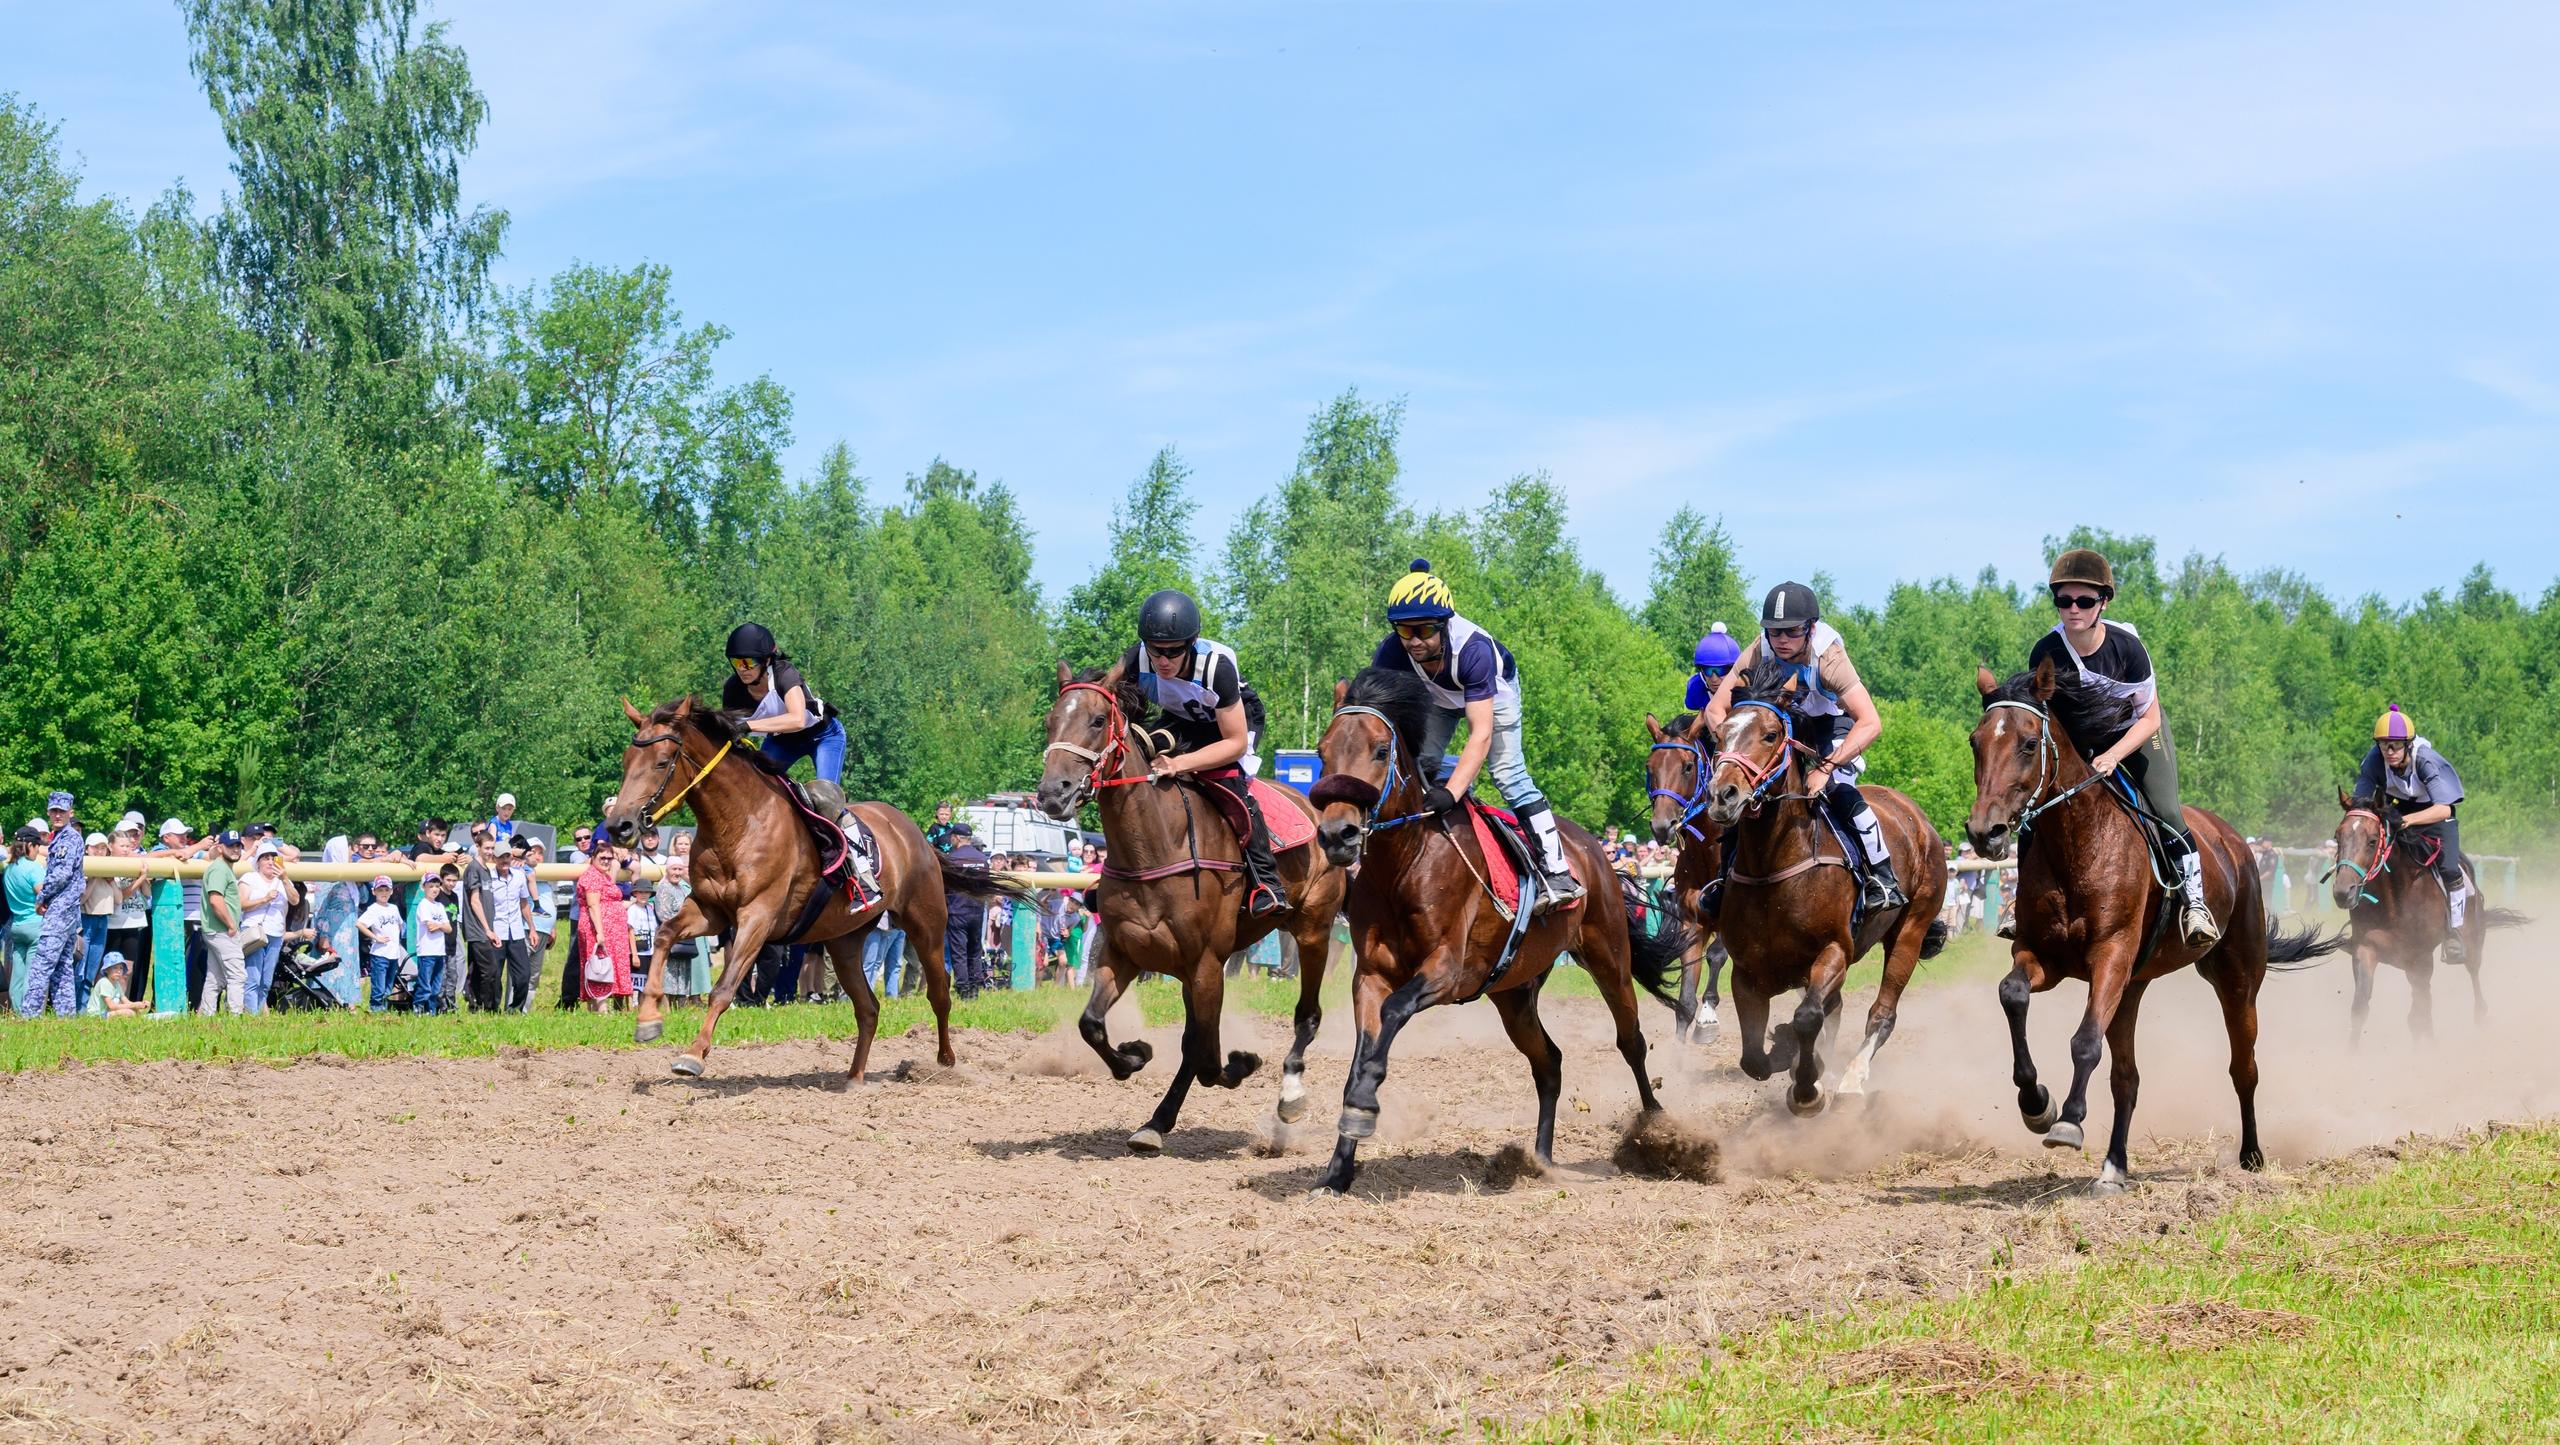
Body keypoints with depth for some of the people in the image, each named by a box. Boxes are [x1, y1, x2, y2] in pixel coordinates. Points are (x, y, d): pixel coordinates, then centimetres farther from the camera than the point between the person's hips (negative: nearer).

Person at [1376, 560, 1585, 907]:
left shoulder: (1473, 649, -46)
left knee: (1508, 774, -15)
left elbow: (1481, 734, -48)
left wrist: (1450, 793, -58)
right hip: (1437, 696, 5)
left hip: (1494, 690, -5)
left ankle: (1557, 872, -15)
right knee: (1420, 766, -8)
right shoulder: (1392, 653, -36)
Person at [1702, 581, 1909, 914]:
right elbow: (1715, 709, -20)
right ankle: (1724, 877, 7)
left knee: (1841, 792, -28)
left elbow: (1871, 723, -41)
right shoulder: (1759, 653, -24)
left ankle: (1882, 877, -14)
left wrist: (1826, 767, -47)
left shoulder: (1829, 658, -33)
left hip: (1831, 729, -4)